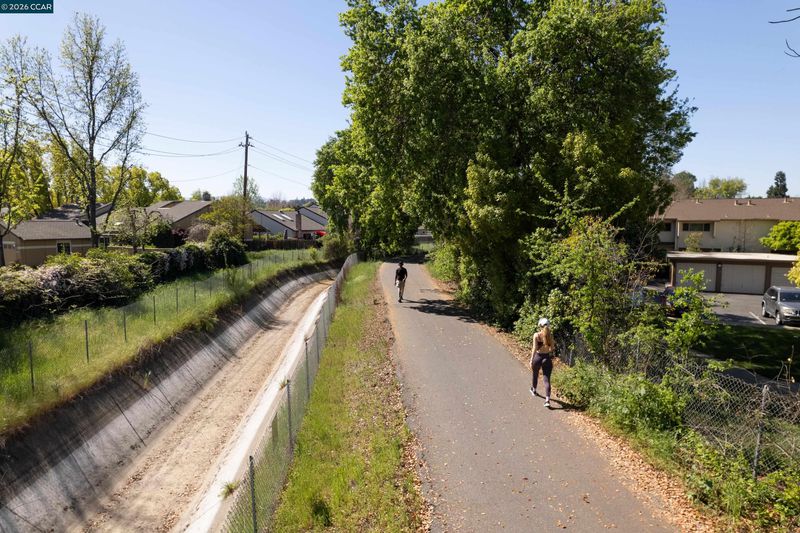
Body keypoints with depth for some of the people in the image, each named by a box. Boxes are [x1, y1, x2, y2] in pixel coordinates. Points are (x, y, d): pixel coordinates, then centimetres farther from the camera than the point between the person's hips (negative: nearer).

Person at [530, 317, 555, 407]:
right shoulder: (550, 335, -3)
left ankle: (534, 390, 50)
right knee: (546, 379, -1)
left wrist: (531, 360, -12)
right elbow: (552, 348, 1)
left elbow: (534, 348, -15)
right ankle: (547, 399, -15)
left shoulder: (536, 335, -11)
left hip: (538, 357, -1)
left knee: (535, 375, 25)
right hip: (547, 358, 1)